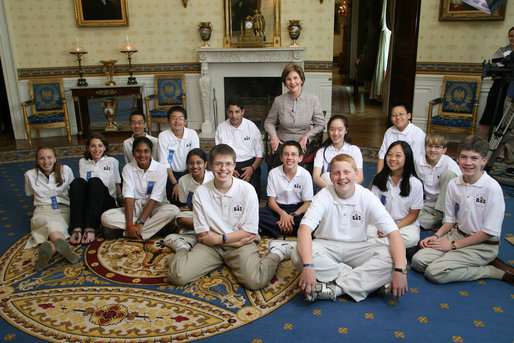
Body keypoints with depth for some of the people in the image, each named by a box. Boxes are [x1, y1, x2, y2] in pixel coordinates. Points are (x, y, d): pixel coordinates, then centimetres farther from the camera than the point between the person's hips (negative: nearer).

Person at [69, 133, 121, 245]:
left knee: (95, 181, -33)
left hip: (106, 203, -2)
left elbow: (117, 184, 18)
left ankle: (90, 228, -45)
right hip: (85, 204, 2)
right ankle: (77, 228, -43)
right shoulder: (82, 162, 22)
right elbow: (82, 186, 24)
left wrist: (120, 201, 13)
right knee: (77, 181, -29)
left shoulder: (112, 162, 17)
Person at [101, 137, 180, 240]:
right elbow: (128, 196, -11)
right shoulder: (128, 168, 0)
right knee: (106, 217, -22)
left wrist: (140, 222, -23)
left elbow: (154, 198, -13)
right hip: (134, 208, 2)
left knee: (174, 210, -33)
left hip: (154, 208, -1)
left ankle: (122, 232, -28)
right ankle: (156, 227, -27)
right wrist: (129, 225, -24)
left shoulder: (160, 168, -6)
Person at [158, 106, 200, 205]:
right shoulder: (163, 136, -9)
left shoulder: (192, 134, -6)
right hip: (172, 173, -1)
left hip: (188, 172, 2)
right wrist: (175, 184, -17)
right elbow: (165, 163, -11)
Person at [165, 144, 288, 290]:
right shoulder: (200, 192, -6)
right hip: (210, 246, 1)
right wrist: (237, 240, -11)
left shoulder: (247, 190, -8)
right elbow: (203, 234, -4)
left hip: (241, 243, -1)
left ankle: (276, 255, 3)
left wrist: (219, 238, -12)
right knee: (177, 274, -20)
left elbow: (250, 231, -5)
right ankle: (183, 247, 13)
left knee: (255, 281, -28)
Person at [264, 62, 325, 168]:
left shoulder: (313, 100, 1)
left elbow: (320, 124, 5)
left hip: (304, 143, -1)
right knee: (280, 158, -32)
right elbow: (269, 122, 15)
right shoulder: (279, 101, 3)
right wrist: (273, 135, -6)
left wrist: (306, 136, -11)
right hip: (282, 142, 1)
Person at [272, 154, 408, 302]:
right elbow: (305, 229, -26)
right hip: (326, 246, 0)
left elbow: (393, 233, -16)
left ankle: (334, 288, -29)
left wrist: (400, 271, -31)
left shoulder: (367, 197, -10)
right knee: (298, 256, -32)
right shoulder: (323, 197, -13)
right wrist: (308, 266, -43)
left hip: (356, 249, 1)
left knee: (391, 257, -27)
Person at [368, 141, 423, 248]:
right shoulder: (379, 180, 1)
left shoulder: (415, 184, -6)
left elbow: (413, 214, -3)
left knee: (412, 238, -36)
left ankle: (371, 243, -29)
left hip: (406, 223, -1)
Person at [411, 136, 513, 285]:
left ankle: (496, 271, -5)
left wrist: (454, 245, -13)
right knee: (418, 261, -13)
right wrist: (436, 236, -6)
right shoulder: (453, 184, 1)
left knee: (434, 272, -21)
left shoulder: (492, 188, -17)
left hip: (483, 245, -6)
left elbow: (490, 232, -15)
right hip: (457, 234, 6)